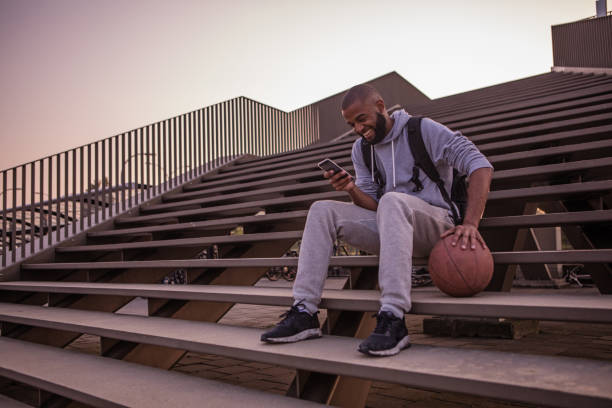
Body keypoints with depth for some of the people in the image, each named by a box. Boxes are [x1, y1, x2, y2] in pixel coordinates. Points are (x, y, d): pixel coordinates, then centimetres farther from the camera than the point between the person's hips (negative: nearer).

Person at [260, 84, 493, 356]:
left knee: (392, 201, -37)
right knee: (322, 210, -12)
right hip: (391, 227, 5)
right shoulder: (361, 150, 12)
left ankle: (393, 320, -41)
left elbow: (480, 165, -13)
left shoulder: (423, 130, -4)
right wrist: (352, 190, -15)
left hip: (436, 225, -5)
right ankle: (304, 314, -20)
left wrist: (470, 224, -25)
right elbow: (372, 206, 8)